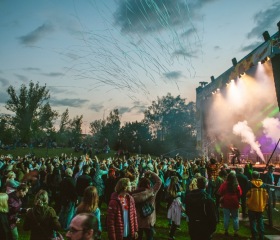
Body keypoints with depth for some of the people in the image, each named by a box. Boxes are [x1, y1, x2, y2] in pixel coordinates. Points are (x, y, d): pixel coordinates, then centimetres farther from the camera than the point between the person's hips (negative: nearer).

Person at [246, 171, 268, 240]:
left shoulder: (250, 184, -11)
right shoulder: (263, 184, 0)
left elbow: (248, 194, -13)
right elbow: (266, 195, 3)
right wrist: (265, 204, 15)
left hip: (252, 206, -3)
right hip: (261, 207, 4)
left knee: (253, 221, 5)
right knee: (260, 221, 14)